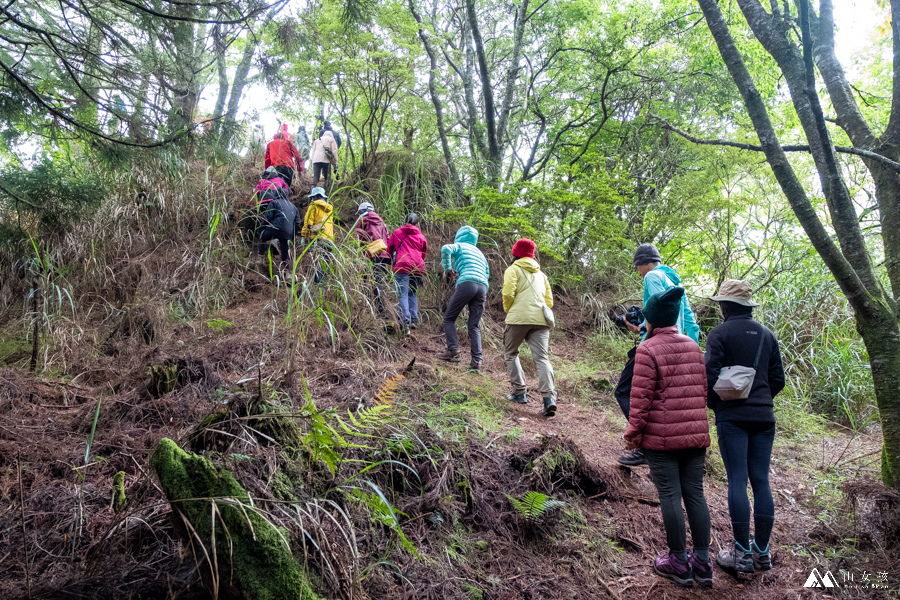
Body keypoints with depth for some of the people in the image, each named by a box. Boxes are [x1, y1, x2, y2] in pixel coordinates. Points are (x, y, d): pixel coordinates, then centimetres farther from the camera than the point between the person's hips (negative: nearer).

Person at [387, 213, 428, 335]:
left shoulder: (397, 232, 13)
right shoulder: (421, 237, 18)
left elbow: (389, 249, 20)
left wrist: (394, 258, 39)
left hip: (402, 266, -3)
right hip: (418, 267, 3)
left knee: (402, 295, -8)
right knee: (413, 293, 18)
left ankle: (405, 321, -24)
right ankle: (414, 319, 11)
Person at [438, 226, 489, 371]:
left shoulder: (459, 245, 15)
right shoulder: (480, 253, 33)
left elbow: (446, 248, -7)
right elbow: (487, 274, 28)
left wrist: (447, 268, 4)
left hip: (466, 283, -5)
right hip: (483, 288, 6)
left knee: (449, 318, 6)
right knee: (474, 326, 4)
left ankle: (453, 349, -9)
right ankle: (477, 360, -9)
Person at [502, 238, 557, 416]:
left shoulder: (513, 270, 7)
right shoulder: (541, 274, 26)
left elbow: (508, 293, -7)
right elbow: (549, 301, 22)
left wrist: (508, 311, 9)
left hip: (519, 317, -4)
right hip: (541, 320, 4)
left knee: (510, 353, 15)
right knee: (542, 358, -2)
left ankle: (519, 392, 9)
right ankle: (549, 398, -18)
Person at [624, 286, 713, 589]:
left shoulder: (647, 349, -11)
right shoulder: (693, 346, 10)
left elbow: (641, 396, -14)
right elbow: (703, 390, 14)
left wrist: (633, 432, -7)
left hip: (661, 437, -6)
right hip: (695, 434, 6)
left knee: (669, 495, 2)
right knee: (695, 493, 10)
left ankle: (679, 561, 10)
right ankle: (702, 562, 15)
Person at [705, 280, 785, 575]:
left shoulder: (720, 334, -6)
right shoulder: (766, 335, 11)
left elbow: (710, 375, -12)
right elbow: (778, 379, 12)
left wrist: (714, 405, 5)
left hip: (732, 417, -5)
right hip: (764, 417, 5)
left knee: (737, 480, -2)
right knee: (761, 480, 8)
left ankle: (742, 554, 2)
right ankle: (761, 552, 15)